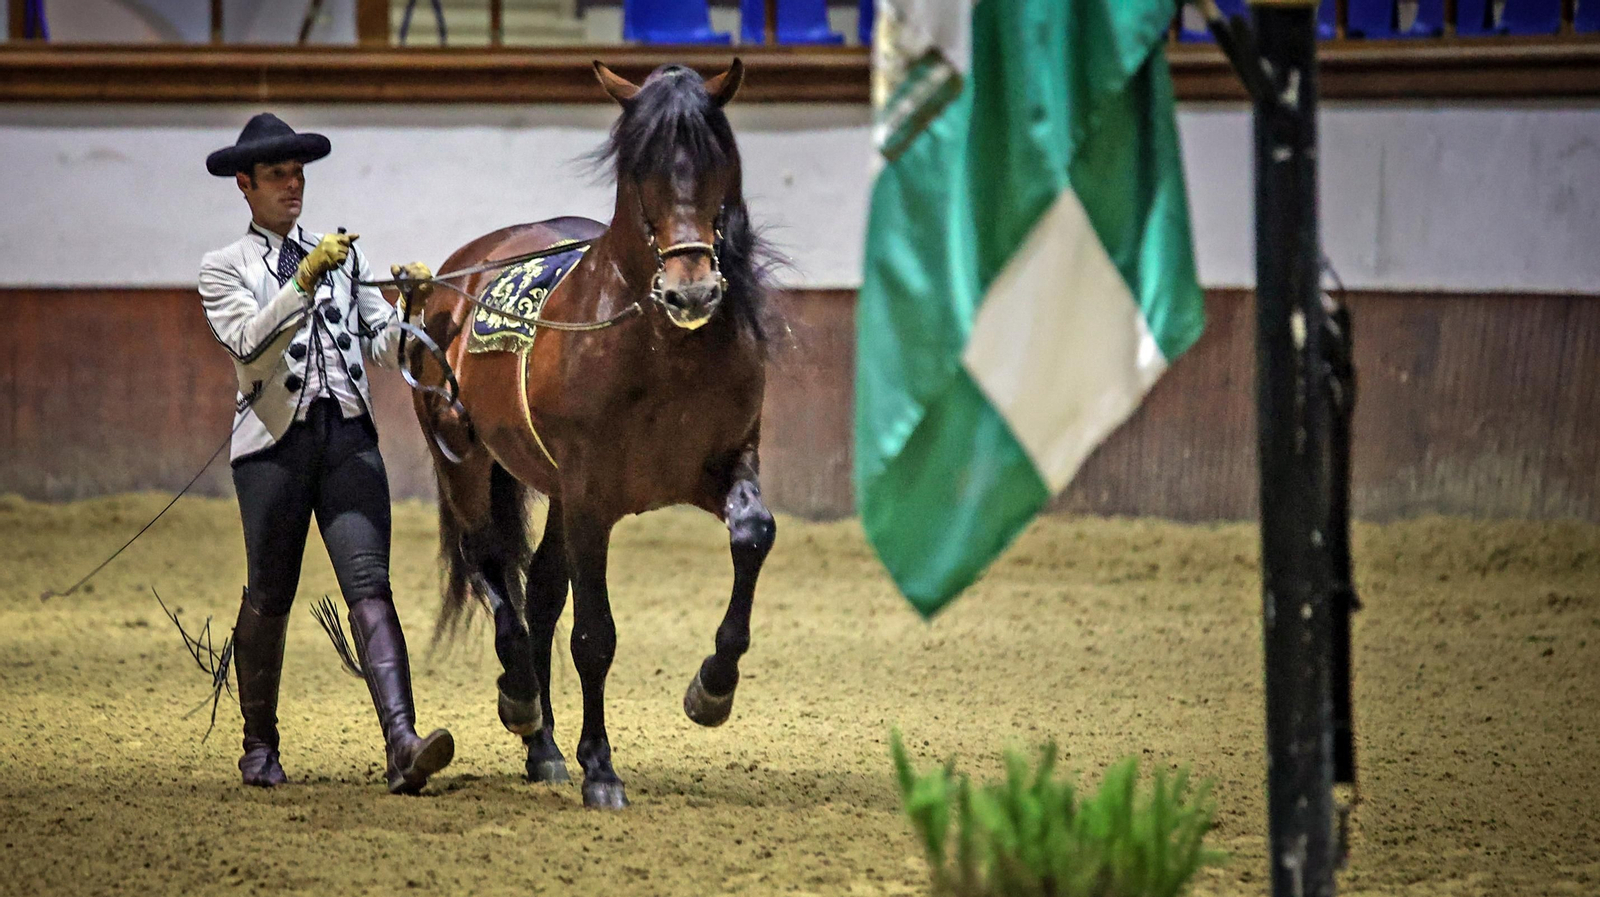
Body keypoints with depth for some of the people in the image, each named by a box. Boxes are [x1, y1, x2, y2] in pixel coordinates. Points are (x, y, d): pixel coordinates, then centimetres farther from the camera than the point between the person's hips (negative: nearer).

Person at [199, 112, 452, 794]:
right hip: (275, 439, -2)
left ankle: (402, 746, -27)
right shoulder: (223, 269, 7)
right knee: (270, 598, 5)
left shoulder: (344, 258, 18)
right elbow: (250, 342, -12)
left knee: (370, 586, -12)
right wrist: (305, 281, -22)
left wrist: (414, 307, -6)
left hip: (348, 434, 2)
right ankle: (259, 745, 26)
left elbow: (386, 349, 13)